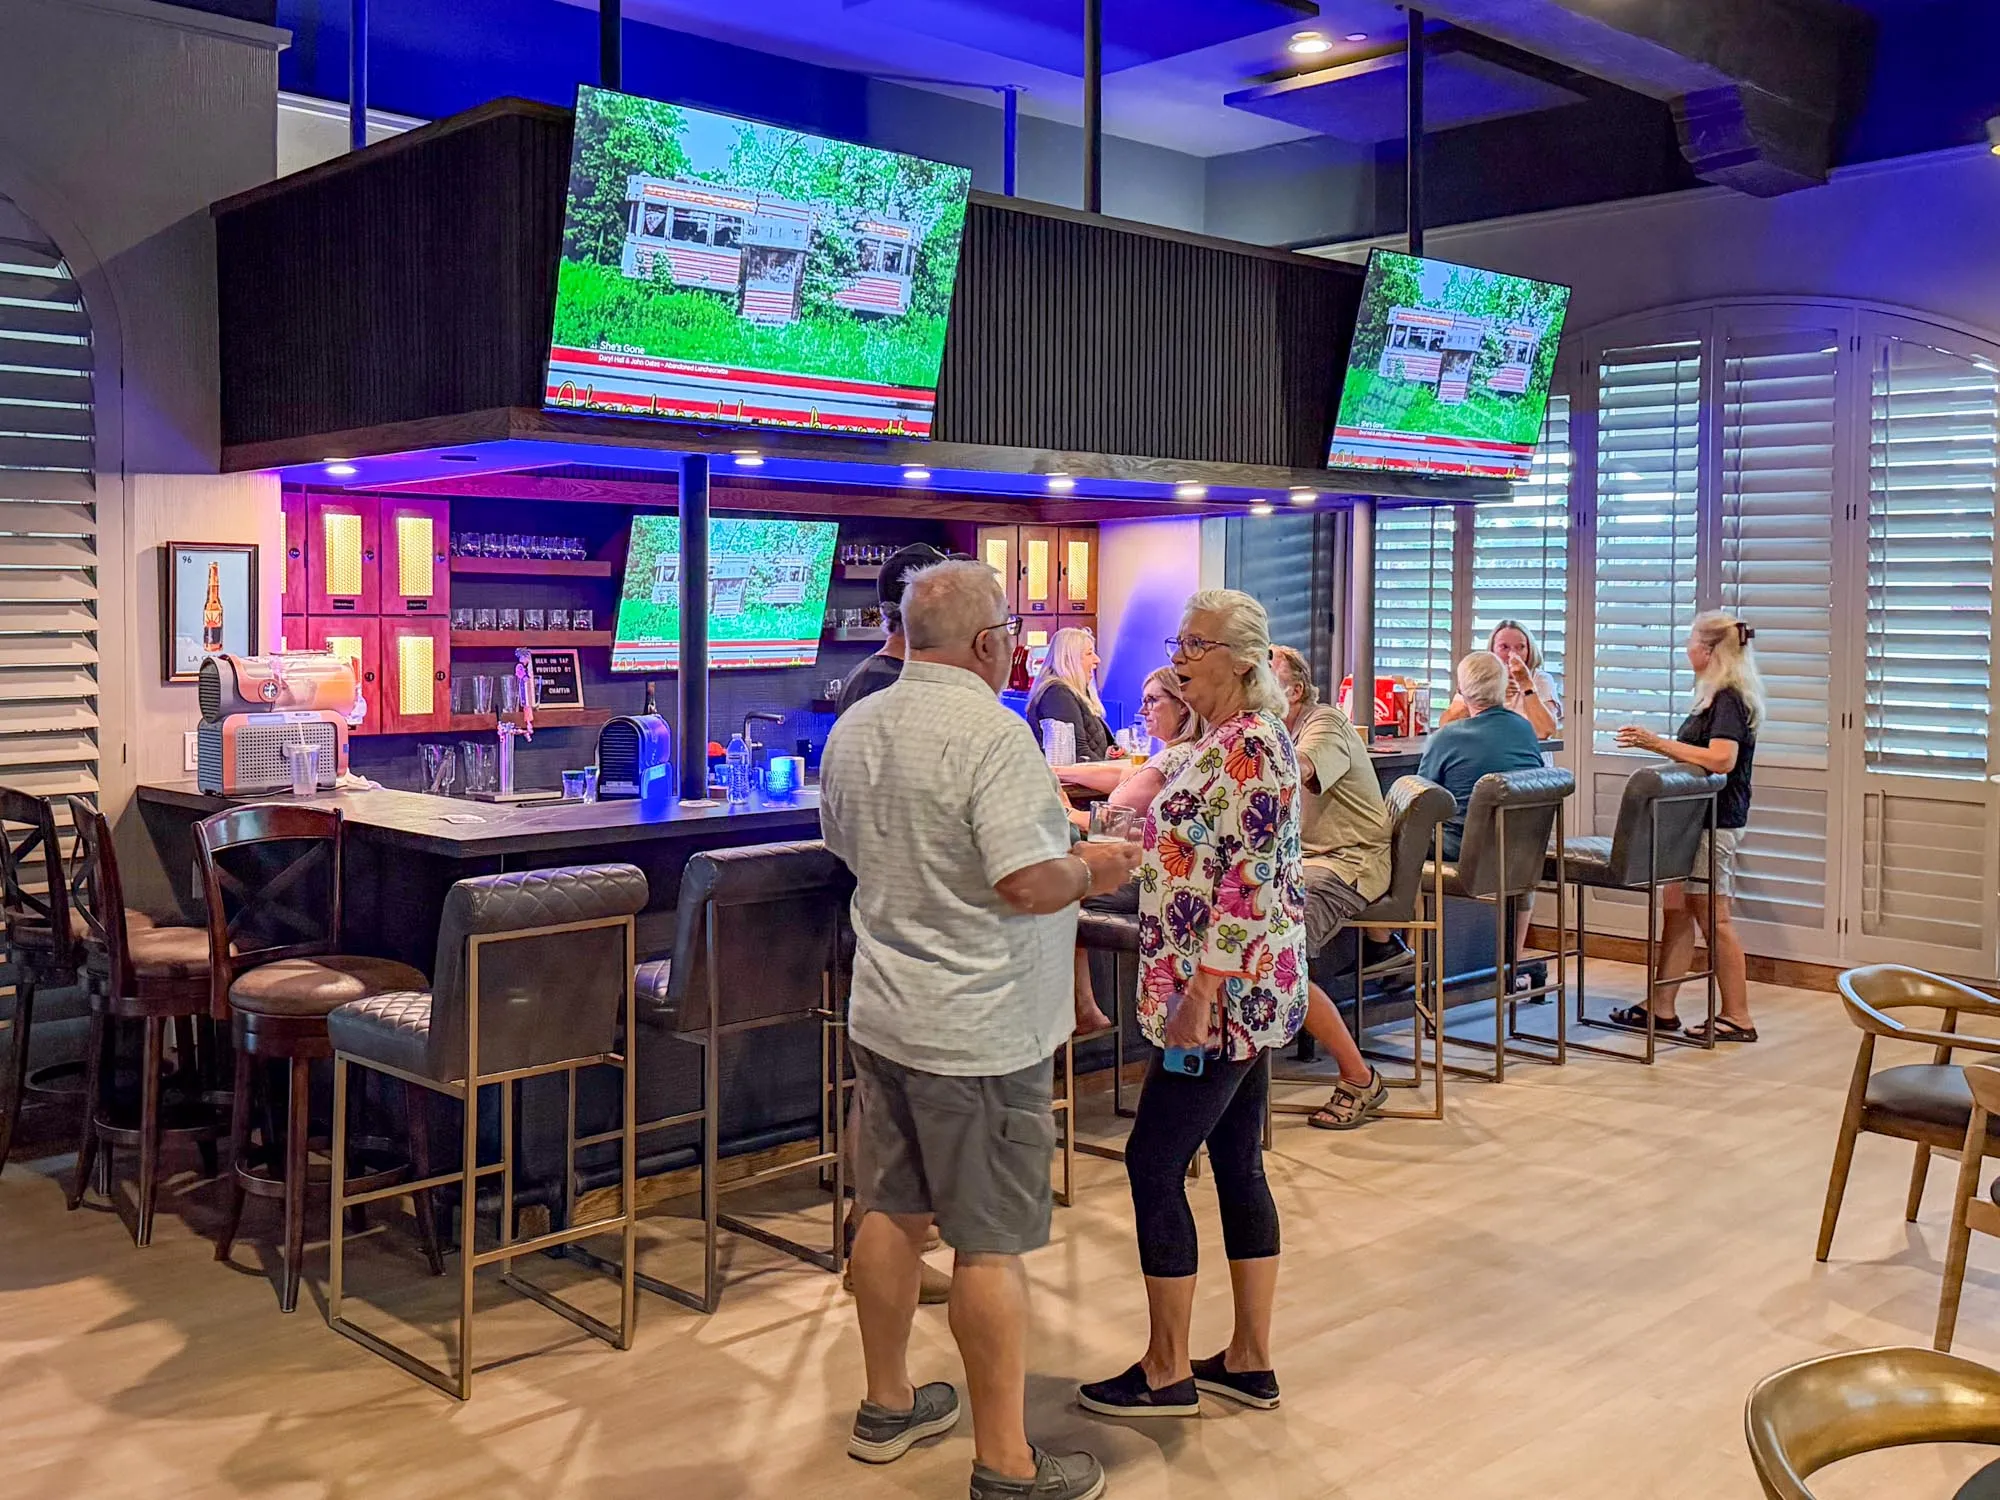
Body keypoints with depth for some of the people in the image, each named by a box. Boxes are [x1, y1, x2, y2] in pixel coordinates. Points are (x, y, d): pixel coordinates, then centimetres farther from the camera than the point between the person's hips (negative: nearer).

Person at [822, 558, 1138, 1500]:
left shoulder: (853, 730, 6)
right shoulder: (992, 734, -21)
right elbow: (1029, 884, -27)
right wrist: (1090, 870, -8)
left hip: (885, 1019, 8)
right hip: (979, 1033, -8)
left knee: (891, 1211, 18)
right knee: (991, 1244, 1)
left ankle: (887, 1406, 34)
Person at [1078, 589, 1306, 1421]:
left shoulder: (1250, 748, -18)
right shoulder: (1228, 741, 13)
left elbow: (1249, 884, -23)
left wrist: (1200, 993, -23)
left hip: (1227, 993, -10)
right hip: (1243, 997, 10)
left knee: (1155, 1162, -2)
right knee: (1239, 1164, 13)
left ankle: (1167, 1372, 9)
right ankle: (1250, 1361, 22)